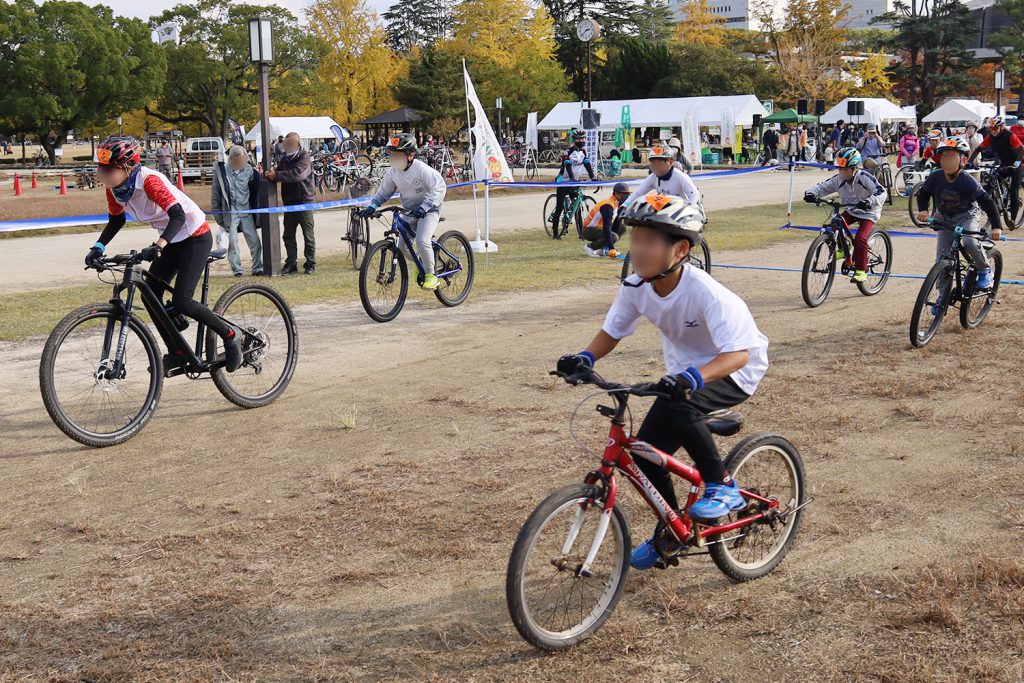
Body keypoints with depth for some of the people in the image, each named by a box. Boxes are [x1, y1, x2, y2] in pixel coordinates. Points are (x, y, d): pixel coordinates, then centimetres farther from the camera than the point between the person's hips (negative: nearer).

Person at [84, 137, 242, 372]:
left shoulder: (148, 180, -29)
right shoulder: (115, 188, -6)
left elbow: (178, 215, -39)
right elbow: (116, 220, 10)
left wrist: (158, 246, -52)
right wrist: (98, 247, -4)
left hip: (195, 237, -8)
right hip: (172, 239, 8)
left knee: (181, 301, -17)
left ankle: (230, 335, 2)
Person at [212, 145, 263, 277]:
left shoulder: (248, 170, 1)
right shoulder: (222, 172, -5)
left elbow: (255, 191, 12)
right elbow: (216, 195, 1)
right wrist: (217, 215, 1)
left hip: (246, 212, 2)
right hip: (230, 213, -2)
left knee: (254, 240, 0)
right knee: (232, 242, -2)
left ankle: (257, 268, 9)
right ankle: (237, 269, 6)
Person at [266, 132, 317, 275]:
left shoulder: (304, 157, -8)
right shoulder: (285, 158, 13)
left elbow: (297, 174, -25)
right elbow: (278, 172, 12)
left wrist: (277, 175, -26)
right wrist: (271, 174, -12)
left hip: (304, 200, -6)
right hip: (289, 202, 6)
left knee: (308, 235, 1)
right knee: (288, 236, 7)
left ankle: (310, 263, 9)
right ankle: (291, 264, 13)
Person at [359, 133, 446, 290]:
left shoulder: (421, 169, -22)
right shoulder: (393, 172, -3)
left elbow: (439, 188, -26)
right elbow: (384, 192, 9)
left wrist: (424, 207, -36)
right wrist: (372, 206, -9)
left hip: (428, 210, -6)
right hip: (409, 212, 6)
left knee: (422, 240, -27)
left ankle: (430, 274, -7)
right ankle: (419, 261, 28)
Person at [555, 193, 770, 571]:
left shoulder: (704, 292, -33)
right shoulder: (636, 287, -15)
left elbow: (738, 352, -39)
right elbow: (612, 330, 0)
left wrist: (694, 377, -56)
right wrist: (586, 357, -21)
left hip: (734, 371, -7)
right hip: (684, 372, 7)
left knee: (677, 407, -36)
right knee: (646, 452, -2)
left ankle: (722, 486, -12)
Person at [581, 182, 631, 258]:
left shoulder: (617, 204, 3)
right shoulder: (608, 206, -26)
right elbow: (607, 228, -32)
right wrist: (611, 249, -35)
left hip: (599, 227, 10)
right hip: (589, 230, -10)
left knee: (622, 228, 6)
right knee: (613, 236, -28)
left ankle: (603, 248, 4)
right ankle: (589, 247, -10)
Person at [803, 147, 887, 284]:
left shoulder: (865, 178, -24)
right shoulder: (839, 179, -9)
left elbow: (881, 192, -30)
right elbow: (822, 187, -6)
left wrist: (869, 202, -49)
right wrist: (811, 193, -28)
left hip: (868, 212, -6)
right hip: (850, 210, 6)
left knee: (860, 238, -23)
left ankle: (861, 271, -12)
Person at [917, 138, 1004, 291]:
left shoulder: (968, 181, -25)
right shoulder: (935, 177, -17)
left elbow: (987, 202, -21)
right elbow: (923, 193, -1)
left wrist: (996, 226, -28)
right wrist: (923, 210, -21)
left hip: (966, 217, -3)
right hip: (944, 218, 3)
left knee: (970, 242, -32)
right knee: (942, 258, -1)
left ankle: (985, 271, -4)